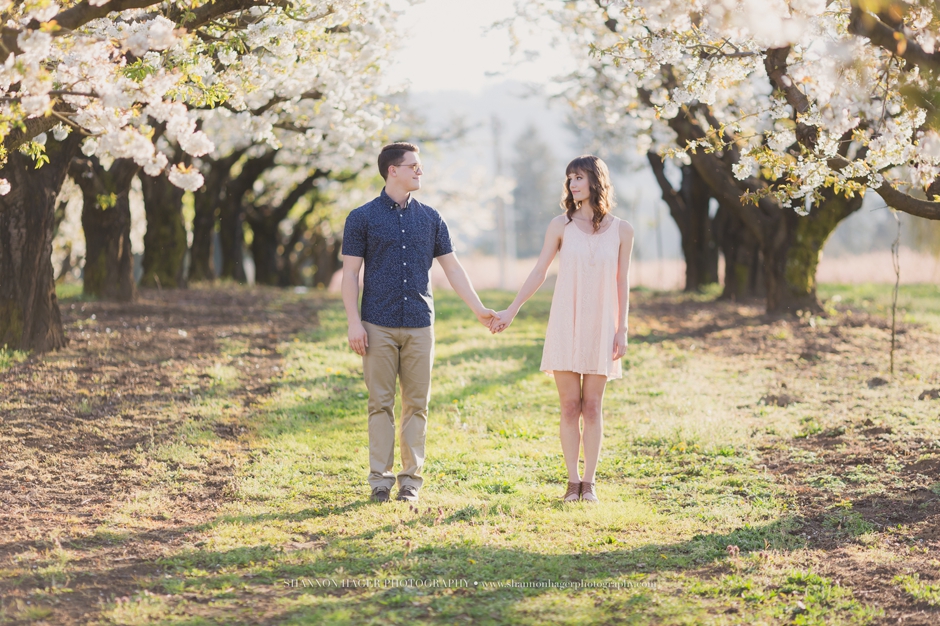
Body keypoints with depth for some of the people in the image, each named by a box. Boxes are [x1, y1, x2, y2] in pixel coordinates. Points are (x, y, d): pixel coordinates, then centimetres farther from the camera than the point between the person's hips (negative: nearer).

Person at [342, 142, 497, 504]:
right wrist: (354, 323, -8)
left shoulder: (430, 219, 11)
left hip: (419, 325, 3)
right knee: (381, 403, -1)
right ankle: (380, 479, 4)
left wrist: (478, 309, 5)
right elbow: (350, 273, 1)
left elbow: (452, 267, 13)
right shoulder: (363, 218, 2)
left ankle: (411, 480, 8)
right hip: (379, 326, -3)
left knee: (416, 404, 3)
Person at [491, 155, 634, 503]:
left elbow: (622, 283, 5)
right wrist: (511, 311, 4)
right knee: (570, 406, 0)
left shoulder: (621, 231, 2)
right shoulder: (561, 225, 2)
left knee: (593, 407, 2)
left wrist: (622, 330, 1)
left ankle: (589, 482, 8)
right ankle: (573, 481, 6)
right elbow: (539, 272, 6)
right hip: (565, 325, 0)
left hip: (600, 328, 0)